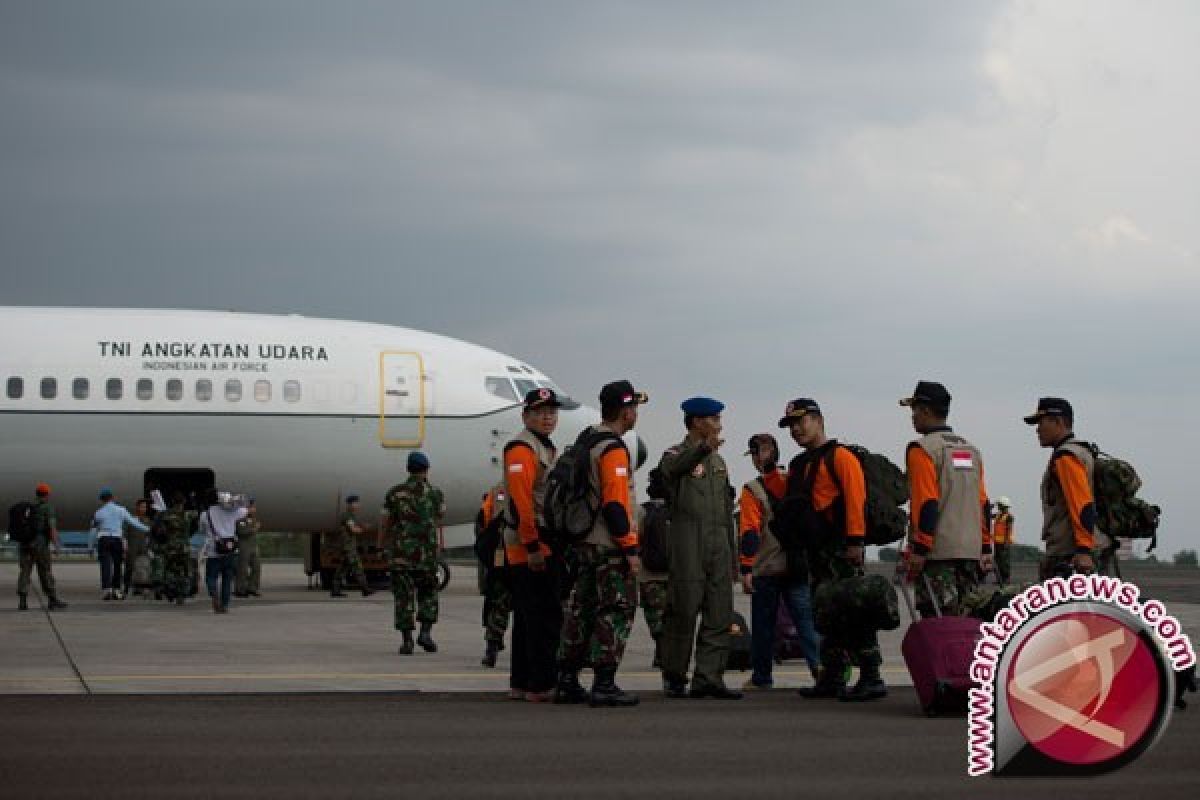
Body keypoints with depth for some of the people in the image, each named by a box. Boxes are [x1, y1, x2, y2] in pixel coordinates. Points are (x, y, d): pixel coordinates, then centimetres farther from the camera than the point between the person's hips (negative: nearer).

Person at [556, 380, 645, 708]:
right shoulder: (613, 449, -15)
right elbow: (615, 504, -20)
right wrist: (630, 550, -18)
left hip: (583, 544, 9)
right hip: (610, 547, -9)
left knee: (581, 612, 13)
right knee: (616, 613, -6)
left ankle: (566, 682, 16)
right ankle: (604, 685, -9)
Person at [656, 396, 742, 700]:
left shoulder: (718, 461, 21)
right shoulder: (676, 454, 0)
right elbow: (672, 467, -28)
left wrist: (732, 557, 21)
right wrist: (703, 448, -48)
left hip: (719, 547, 6)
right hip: (687, 549, -6)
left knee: (720, 617, 0)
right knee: (682, 613, -4)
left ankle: (709, 677, 1)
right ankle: (674, 678, 6)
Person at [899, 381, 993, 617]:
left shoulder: (923, 449, -7)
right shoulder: (971, 450, 17)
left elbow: (926, 503, -15)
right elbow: (983, 504, 17)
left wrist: (918, 551, -15)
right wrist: (986, 549, 18)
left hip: (938, 553, -8)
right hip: (971, 551, 8)